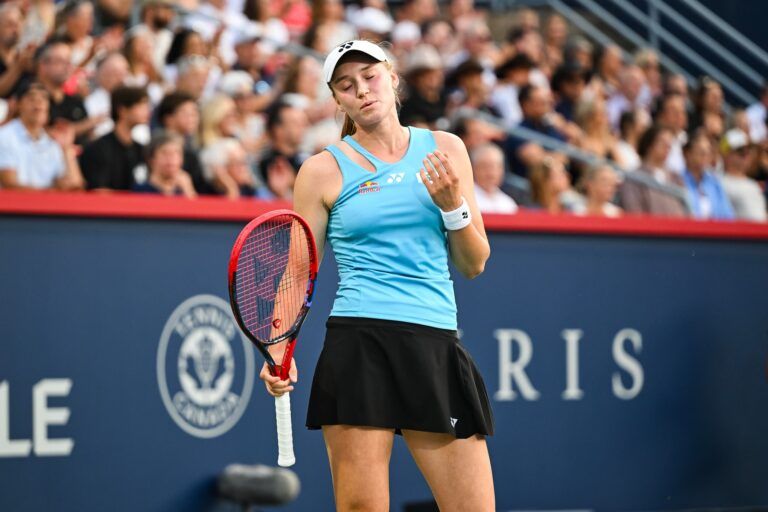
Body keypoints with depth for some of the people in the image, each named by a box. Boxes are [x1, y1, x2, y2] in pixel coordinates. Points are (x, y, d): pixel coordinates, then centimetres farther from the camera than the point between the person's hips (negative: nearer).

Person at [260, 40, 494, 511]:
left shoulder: (445, 149, 12)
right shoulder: (324, 171, 6)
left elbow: (474, 264, 14)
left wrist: (453, 204, -4)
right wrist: (281, 350, -8)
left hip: (437, 348, 2)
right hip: (359, 348, -2)